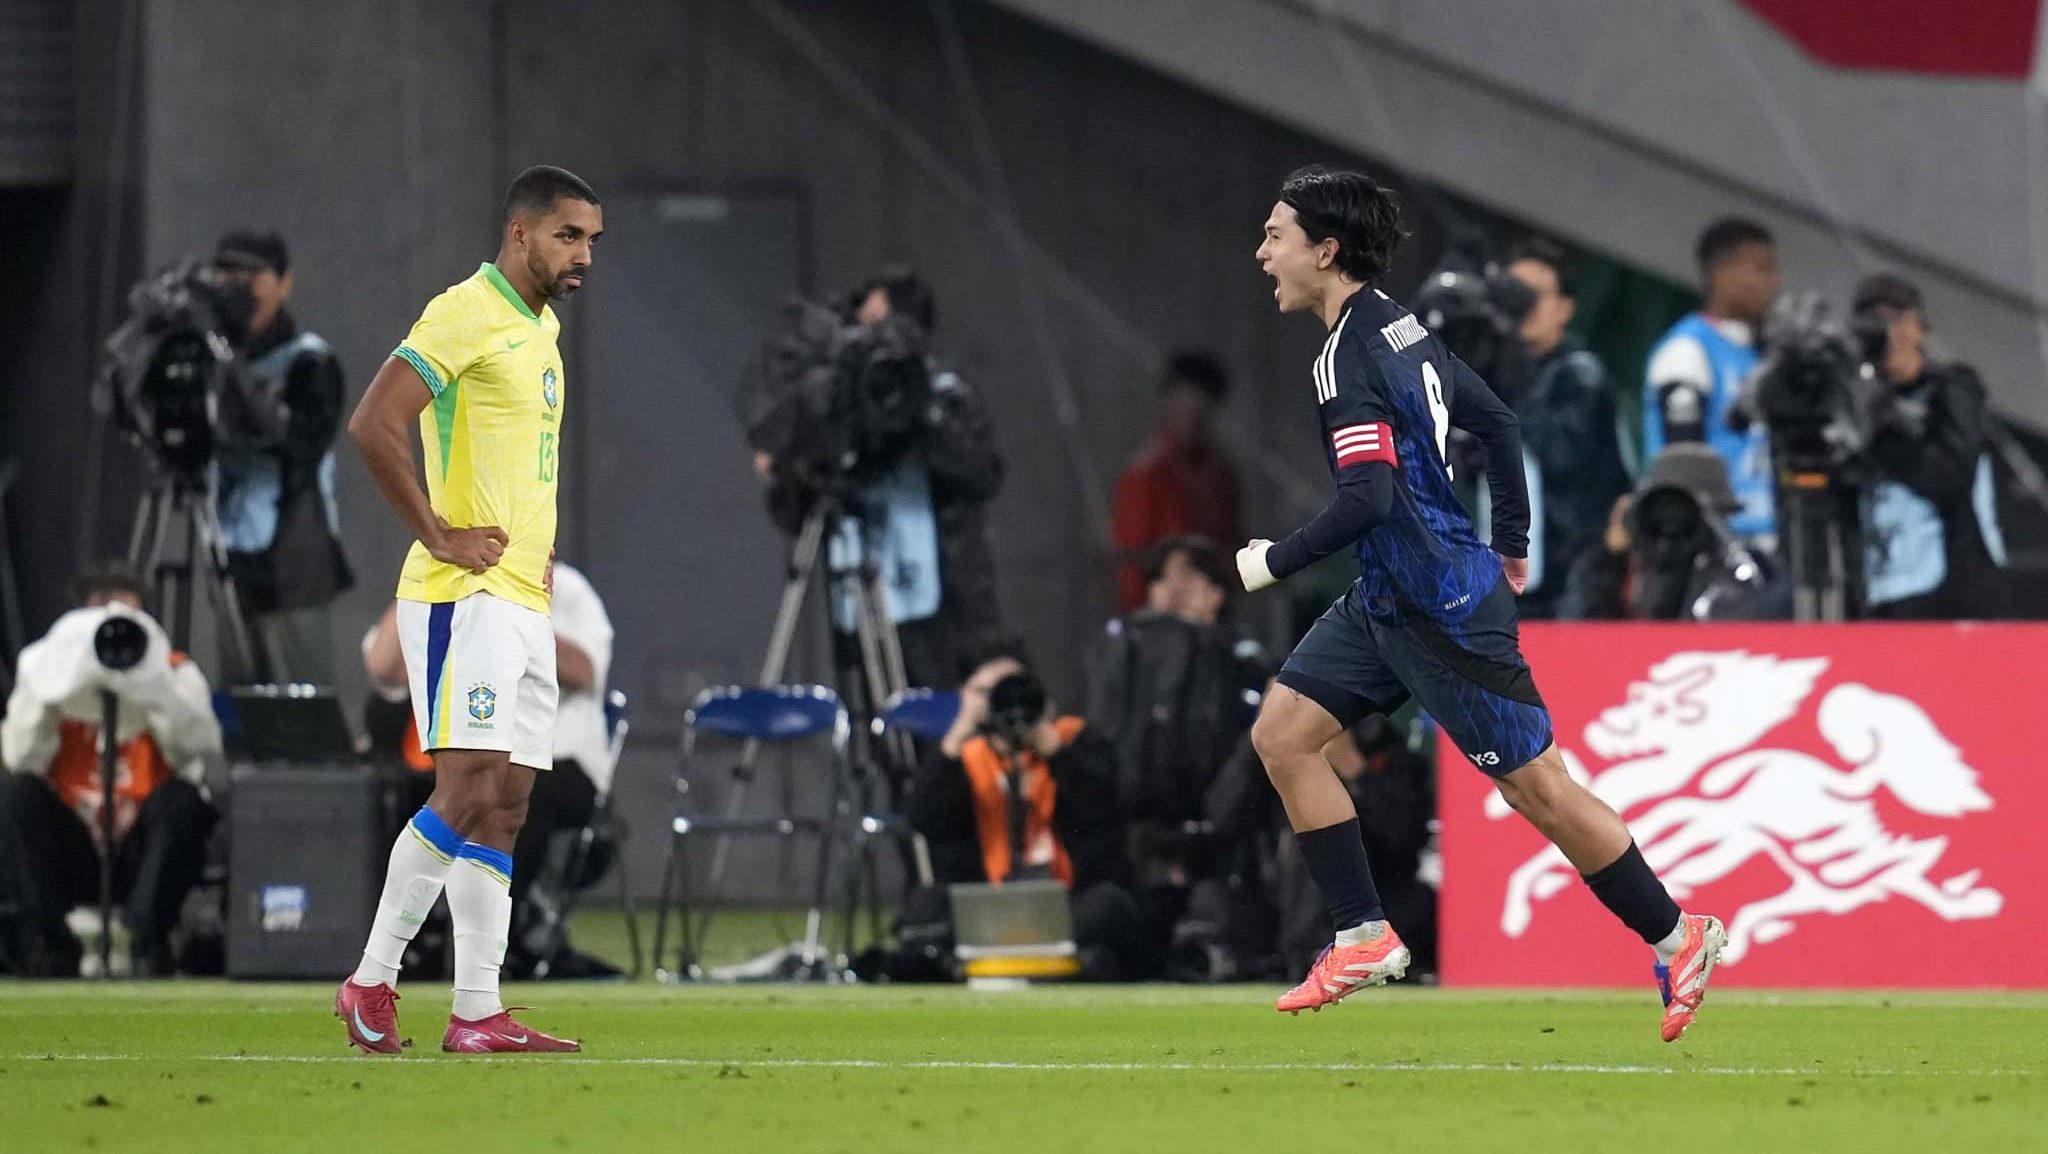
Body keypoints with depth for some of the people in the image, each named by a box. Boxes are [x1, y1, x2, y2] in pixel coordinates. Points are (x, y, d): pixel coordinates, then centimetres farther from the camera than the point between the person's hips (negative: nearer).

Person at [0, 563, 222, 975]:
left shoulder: (175, 673, 4)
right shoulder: (53, 672, 6)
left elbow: (201, 752, -17)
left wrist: (150, 687, -28)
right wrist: (49, 694, -23)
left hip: (142, 851, -1)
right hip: (70, 855, 1)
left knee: (182, 800, -30)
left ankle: (149, 940, -21)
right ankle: (49, 940, -20)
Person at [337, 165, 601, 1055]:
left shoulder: (541, 330, 19)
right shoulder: (466, 316, -10)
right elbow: (372, 425, -21)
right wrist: (440, 536, -18)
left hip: (525, 598, 9)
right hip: (465, 596, -9)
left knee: (505, 806, 5)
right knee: (468, 790, -15)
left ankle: (477, 1013, 4)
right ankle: (372, 980, -7)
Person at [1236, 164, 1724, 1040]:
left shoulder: (1348, 358, -21)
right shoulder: (1401, 327, 9)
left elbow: (1367, 499, -30)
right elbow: (1495, 422, 19)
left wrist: (1273, 562, -17)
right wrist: (1510, 543, 26)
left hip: (1439, 608, -10)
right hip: (1388, 598, 10)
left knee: (1537, 786, -1)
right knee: (1281, 733, 4)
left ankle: (1677, 937, 10)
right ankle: (1363, 937, 6)